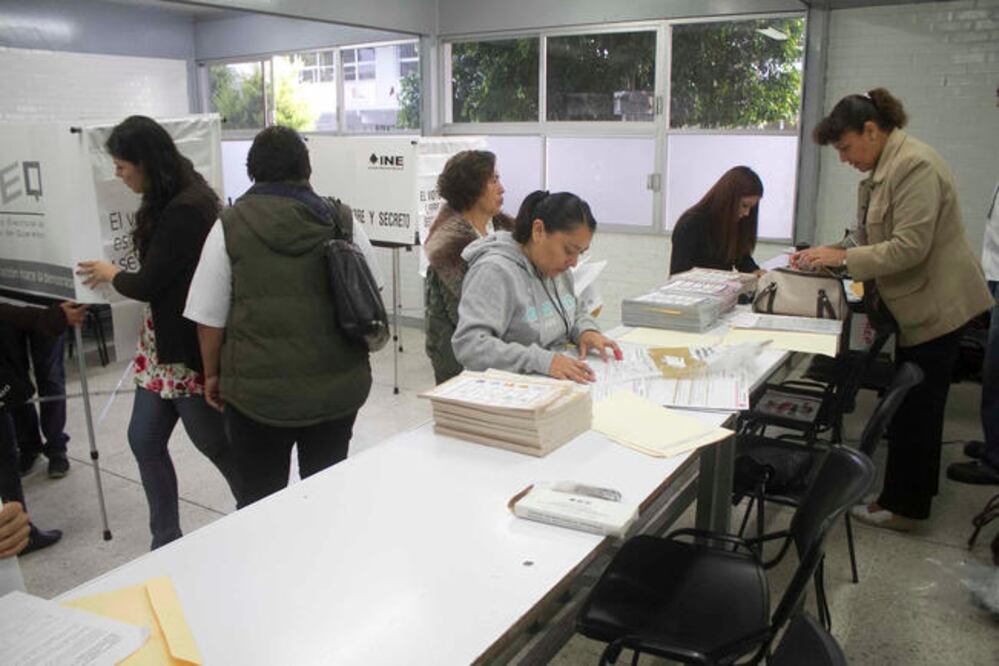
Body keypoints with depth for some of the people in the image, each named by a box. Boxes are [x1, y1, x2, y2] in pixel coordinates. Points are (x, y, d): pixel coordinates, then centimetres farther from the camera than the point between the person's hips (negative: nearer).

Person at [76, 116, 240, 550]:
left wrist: (110, 275, 1)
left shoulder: (187, 208, -22)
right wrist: (117, 274, 7)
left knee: (215, 443, 7)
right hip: (162, 342, 9)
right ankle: (167, 541, 27)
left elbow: (149, 284, -17)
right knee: (145, 440, 13)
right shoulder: (167, 201, 8)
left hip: (189, 345, -9)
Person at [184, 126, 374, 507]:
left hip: (259, 391, -2)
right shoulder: (343, 224, 0)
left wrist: (212, 374, 11)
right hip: (338, 389, 2)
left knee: (260, 495, 11)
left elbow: (210, 318, -4)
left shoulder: (230, 226, -5)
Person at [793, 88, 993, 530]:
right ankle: (914, 494, 32)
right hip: (920, 305, 10)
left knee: (914, 410, -1)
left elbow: (910, 246, -26)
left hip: (936, 306, -10)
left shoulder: (915, 165, -20)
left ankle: (903, 507, 11)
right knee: (915, 408, 18)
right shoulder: (883, 168, 11)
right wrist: (830, 252, 0)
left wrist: (843, 257, -22)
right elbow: (871, 239, 15)